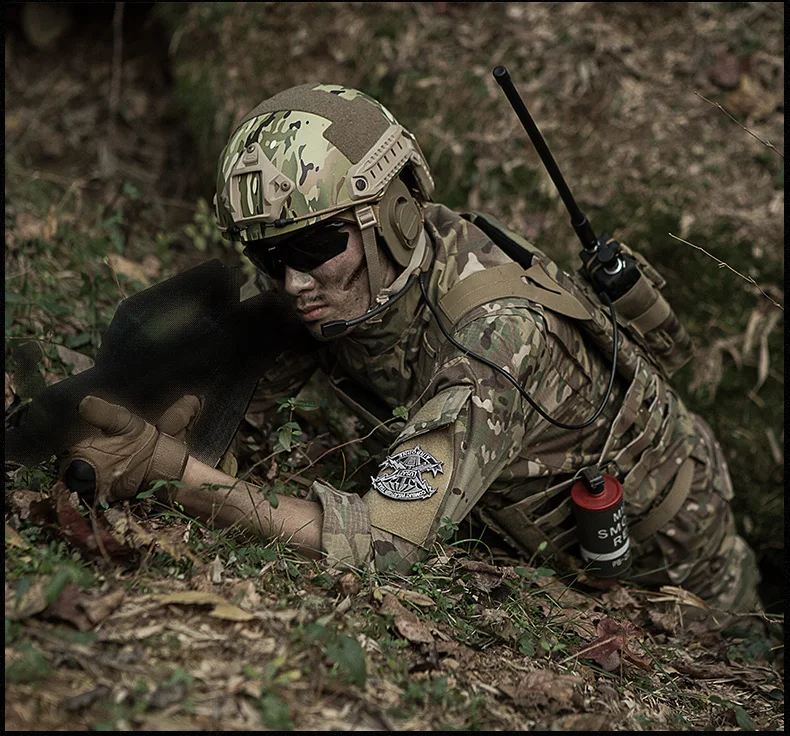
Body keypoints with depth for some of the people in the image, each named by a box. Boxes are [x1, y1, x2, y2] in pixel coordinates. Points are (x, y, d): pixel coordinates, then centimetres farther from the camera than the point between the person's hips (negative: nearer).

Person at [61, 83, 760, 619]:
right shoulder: (347, 278, -23)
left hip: (664, 549, -5)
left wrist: (172, 467, -56)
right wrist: (158, 427, -42)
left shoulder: (499, 331, -45)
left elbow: (388, 541, -51)